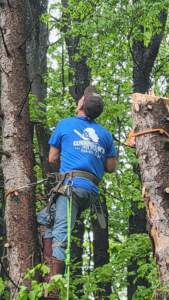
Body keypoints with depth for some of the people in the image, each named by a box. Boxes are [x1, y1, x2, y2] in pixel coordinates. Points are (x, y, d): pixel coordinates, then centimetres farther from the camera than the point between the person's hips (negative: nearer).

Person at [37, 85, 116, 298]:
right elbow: (111, 168, 18)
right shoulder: (105, 134, 17)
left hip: (72, 184, -5)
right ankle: (50, 268, 1)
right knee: (44, 217, 16)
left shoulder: (66, 124, 8)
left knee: (61, 233, -11)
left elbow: (52, 159, 11)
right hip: (93, 191, 5)